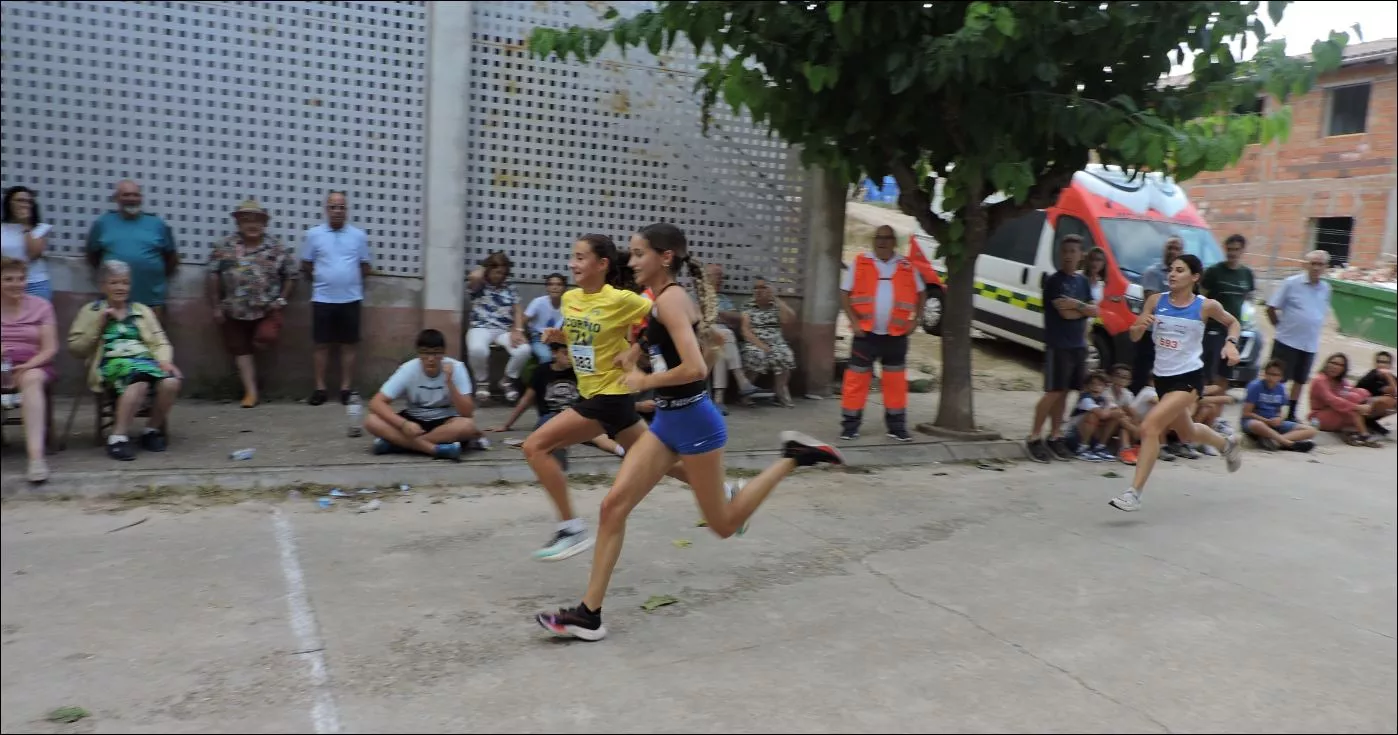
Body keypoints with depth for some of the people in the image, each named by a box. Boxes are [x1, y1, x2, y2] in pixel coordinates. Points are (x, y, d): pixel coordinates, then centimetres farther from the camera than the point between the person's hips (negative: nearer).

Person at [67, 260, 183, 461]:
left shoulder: (143, 310, 25)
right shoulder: (90, 311, 18)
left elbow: (160, 342, 15)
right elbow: (75, 348, 9)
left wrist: (165, 360, -7)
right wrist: (99, 322, -1)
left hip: (145, 360, 3)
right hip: (112, 363, -3)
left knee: (171, 382, -32)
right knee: (139, 379, -40)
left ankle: (152, 430, -9)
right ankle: (118, 437, -35)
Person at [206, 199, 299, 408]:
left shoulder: (275, 246, -1)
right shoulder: (225, 246, 0)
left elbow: (292, 274, 4)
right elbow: (213, 275, 1)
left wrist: (281, 299, -4)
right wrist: (216, 307, -2)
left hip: (267, 309, -2)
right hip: (234, 311, 2)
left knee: (264, 339, -24)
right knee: (241, 350, 6)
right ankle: (251, 391, 14)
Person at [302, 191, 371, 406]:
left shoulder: (359, 235, 3)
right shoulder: (313, 234, 1)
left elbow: (365, 267, 11)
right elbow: (306, 265, 7)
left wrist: (349, 280, 12)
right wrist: (323, 280, 12)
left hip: (351, 299, 0)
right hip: (322, 299, 0)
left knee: (348, 345, 5)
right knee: (322, 345, 4)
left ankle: (346, 389, 11)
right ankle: (320, 388, 11)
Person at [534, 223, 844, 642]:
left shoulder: (670, 299, -18)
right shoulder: (666, 299, 10)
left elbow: (696, 368, -29)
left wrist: (645, 382, -15)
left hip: (692, 421, -9)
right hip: (668, 420, 9)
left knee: (724, 524, 7)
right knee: (613, 505, 0)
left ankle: (792, 457, 17)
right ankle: (589, 614, 5)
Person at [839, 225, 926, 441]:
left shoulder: (907, 266, 4)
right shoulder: (860, 263, -1)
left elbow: (921, 293, 15)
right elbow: (844, 293, -1)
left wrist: (914, 320, 4)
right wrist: (854, 321, -10)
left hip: (896, 335, 2)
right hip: (866, 333, -2)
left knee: (896, 380, 8)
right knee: (856, 378, -1)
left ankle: (897, 425, 19)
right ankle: (850, 424, 8)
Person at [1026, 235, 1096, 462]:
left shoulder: (1082, 281, 13)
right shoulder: (1054, 281, -8)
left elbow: (1094, 311, 5)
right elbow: (1066, 313, -18)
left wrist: (1076, 304, -12)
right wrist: (1084, 309, -2)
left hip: (1078, 345, 7)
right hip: (1058, 346, -6)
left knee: (1064, 393, 9)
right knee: (1053, 392, -8)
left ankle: (1055, 437, 16)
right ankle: (1034, 438, -1)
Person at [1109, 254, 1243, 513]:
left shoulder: (1206, 306, -8)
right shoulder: (1156, 301, -1)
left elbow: (1232, 322, 12)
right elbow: (1135, 337, 1)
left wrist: (1231, 343, -8)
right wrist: (1139, 325, -21)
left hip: (1189, 378, -5)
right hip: (1163, 377, 6)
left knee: (1150, 426, -23)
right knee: (1186, 433, 26)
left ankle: (1134, 492, -19)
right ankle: (1227, 444, 59)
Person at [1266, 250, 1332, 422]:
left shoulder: (1325, 288, 5)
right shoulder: (1291, 283, -10)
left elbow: (1323, 313, 19)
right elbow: (1271, 308, -6)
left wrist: (1312, 329, 10)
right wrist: (1282, 327, 0)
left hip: (1310, 344, 5)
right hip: (1287, 341, -5)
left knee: (1300, 381, 14)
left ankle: (1291, 414, 26)